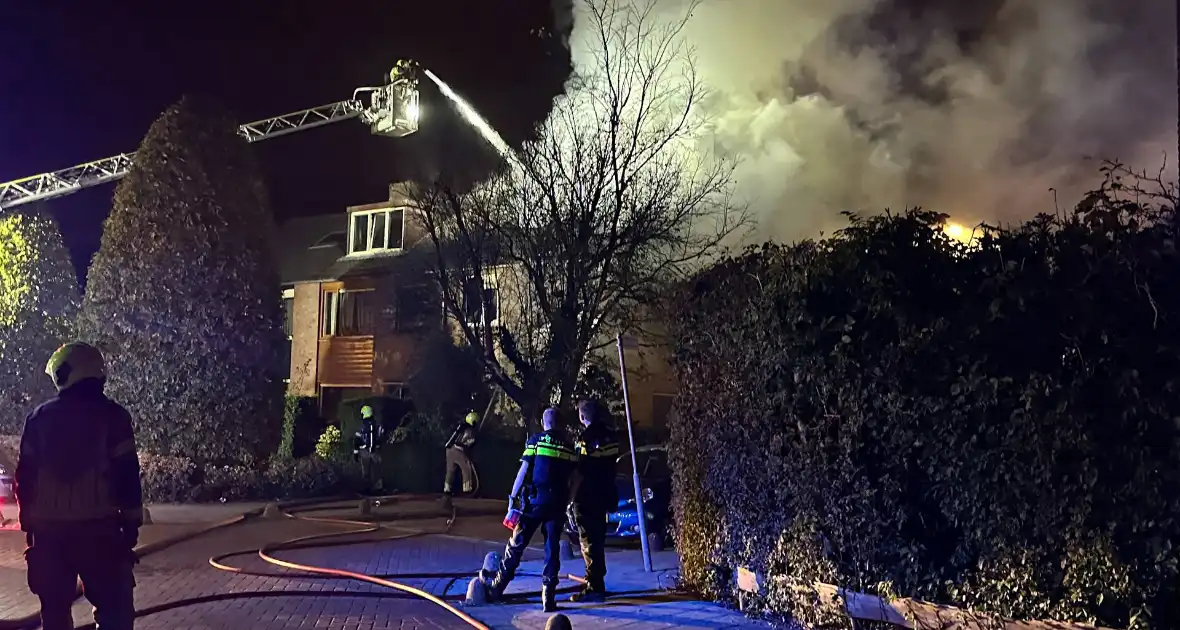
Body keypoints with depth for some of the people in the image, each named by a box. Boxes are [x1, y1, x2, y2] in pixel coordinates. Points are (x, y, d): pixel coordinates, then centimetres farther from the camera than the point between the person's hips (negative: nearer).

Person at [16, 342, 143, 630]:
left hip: (48, 528, 4)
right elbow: (127, 475, -6)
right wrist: (131, 522, 1)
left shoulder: (39, 417, 7)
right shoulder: (112, 415, -3)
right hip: (98, 527, -3)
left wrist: (28, 522, 17)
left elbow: (25, 476, 9)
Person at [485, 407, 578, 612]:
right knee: (552, 550, 7)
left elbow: (523, 470, -5)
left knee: (516, 545, 7)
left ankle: (496, 589, 14)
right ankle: (548, 598, 4)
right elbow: (571, 478, 10)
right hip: (558, 503, 2)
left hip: (534, 501, -2)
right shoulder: (569, 446, 9)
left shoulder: (535, 440, 0)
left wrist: (513, 497, -2)